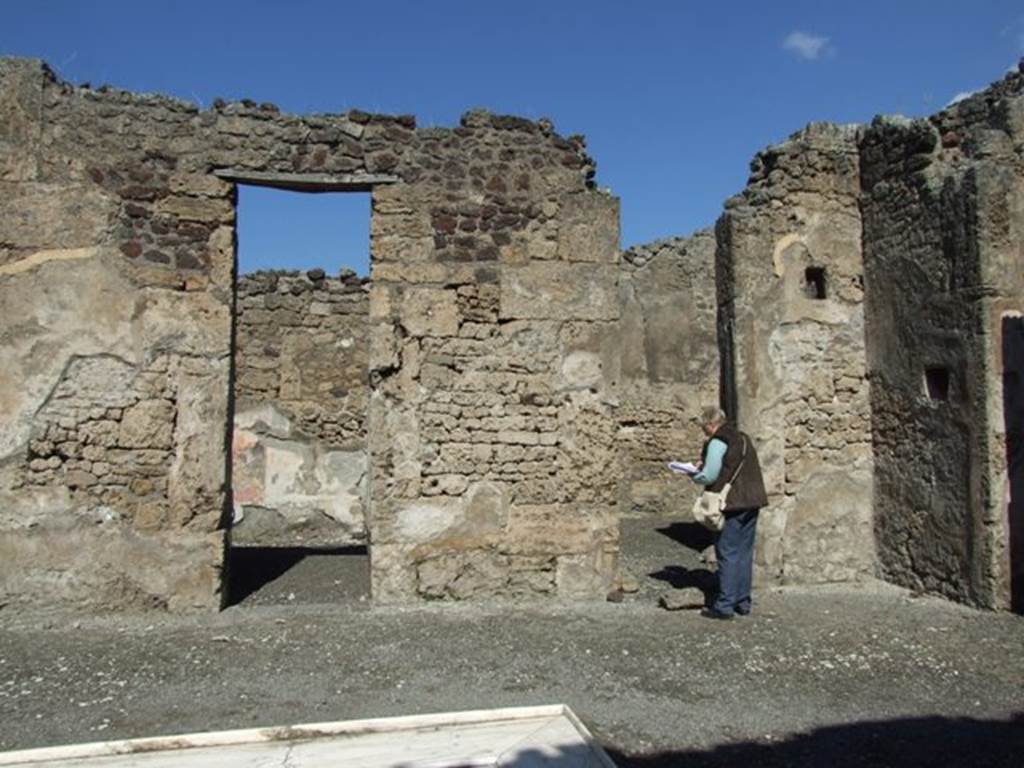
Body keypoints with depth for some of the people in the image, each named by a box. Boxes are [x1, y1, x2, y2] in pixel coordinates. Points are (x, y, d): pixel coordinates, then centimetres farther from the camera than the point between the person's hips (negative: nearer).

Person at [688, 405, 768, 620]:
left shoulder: (717, 442, -12)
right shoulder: (743, 438, 15)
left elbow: (709, 476, -16)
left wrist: (695, 476, 6)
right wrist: (705, 466, 17)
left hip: (732, 505, -8)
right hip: (751, 502, 8)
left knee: (728, 554, -2)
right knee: (745, 553, 14)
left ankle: (725, 606, 2)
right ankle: (743, 602, 21)